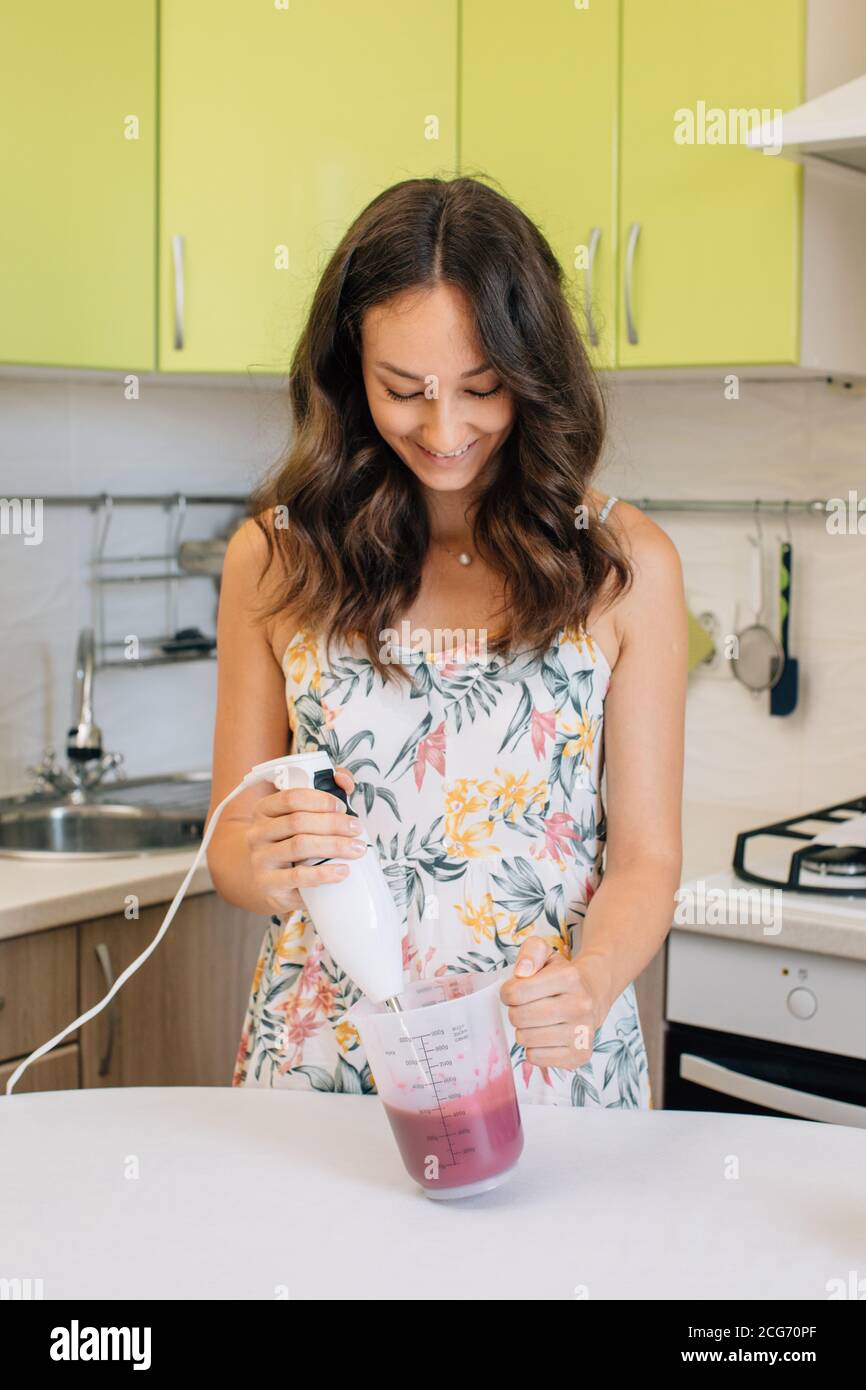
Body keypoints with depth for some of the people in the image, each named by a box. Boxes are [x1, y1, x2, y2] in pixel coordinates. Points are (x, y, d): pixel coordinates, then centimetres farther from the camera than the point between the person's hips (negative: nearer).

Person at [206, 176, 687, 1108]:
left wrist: (593, 980, -19)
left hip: (551, 1059, 0)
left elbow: (645, 858, 1)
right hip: (323, 1062, 1)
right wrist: (265, 868, -16)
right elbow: (231, 844, 7)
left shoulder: (624, 564, -1)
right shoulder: (273, 558, 1)